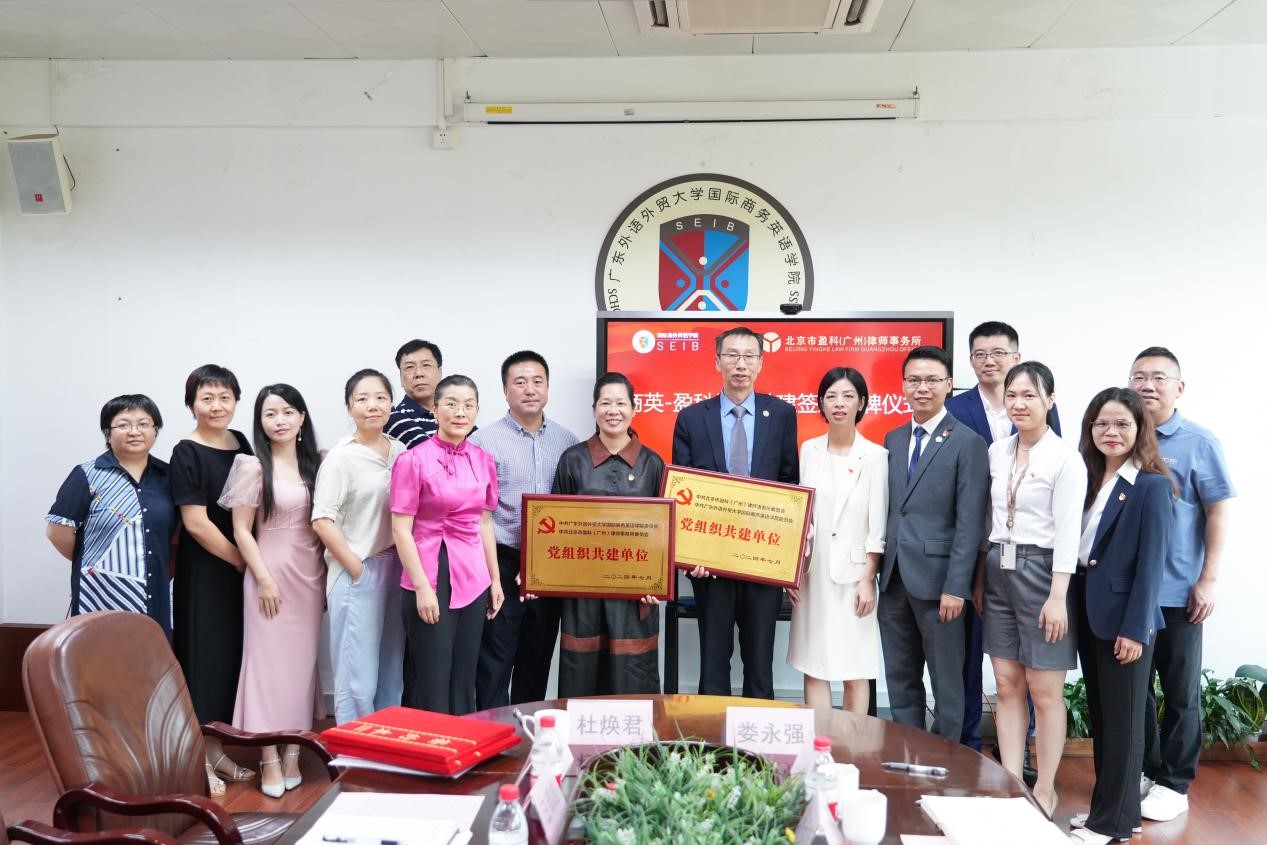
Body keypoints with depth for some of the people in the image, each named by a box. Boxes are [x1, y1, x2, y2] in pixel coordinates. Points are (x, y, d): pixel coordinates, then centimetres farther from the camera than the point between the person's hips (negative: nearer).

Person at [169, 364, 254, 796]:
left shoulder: (242, 444, 7)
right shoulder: (187, 453, -11)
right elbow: (196, 523, -15)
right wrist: (241, 561, -10)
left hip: (238, 571, 6)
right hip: (203, 572, -6)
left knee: (232, 656, 11)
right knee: (203, 658, 1)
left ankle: (216, 750, 24)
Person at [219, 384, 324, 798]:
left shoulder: (316, 464, 7)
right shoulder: (253, 467, -5)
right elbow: (242, 531, -6)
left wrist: (325, 576, 4)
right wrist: (264, 579, -11)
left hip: (310, 576, 4)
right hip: (271, 574, -4)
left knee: (301, 662, 7)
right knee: (268, 661, -1)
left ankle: (293, 754, 15)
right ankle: (269, 760, 4)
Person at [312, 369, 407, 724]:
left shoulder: (400, 452, 7)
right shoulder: (341, 457, -8)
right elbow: (322, 521, -12)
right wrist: (357, 569, -10)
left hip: (396, 570, 5)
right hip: (357, 574, -5)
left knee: (392, 675, 13)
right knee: (358, 680, -2)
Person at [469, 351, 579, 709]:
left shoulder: (567, 442, 7)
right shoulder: (484, 441, -6)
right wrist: (508, 567, -14)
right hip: (503, 566, -4)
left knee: (537, 662, 14)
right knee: (495, 664, 1)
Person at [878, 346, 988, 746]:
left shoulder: (967, 443, -7)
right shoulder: (893, 439, 13)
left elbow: (970, 523, -11)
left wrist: (956, 587, -16)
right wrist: (879, 570, 7)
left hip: (936, 578, -6)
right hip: (894, 578, 6)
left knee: (946, 681, 6)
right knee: (900, 679, 13)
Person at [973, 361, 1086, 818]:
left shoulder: (1065, 458, -10)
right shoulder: (998, 452, 8)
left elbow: (1068, 533, -13)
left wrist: (1057, 596, -17)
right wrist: (980, 578, 12)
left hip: (1041, 572, -6)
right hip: (998, 572, 6)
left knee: (1045, 690, 2)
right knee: (1007, 684, 9)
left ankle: (1045, 790, 15)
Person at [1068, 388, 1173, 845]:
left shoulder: (1151, 485, -11)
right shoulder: (1089, 479, 9)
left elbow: (1151, 563, -13)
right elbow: (1078, 548, 8)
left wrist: (1135, 628, -16)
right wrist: (1073, 608, 2)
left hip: (1124, 617, -7)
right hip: (1089, 613, 7)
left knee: (1122, 720, 4)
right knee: (1100, 716, 15)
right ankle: (1107, 805, 28)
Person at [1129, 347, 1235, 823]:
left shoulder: (1198, 443, -6)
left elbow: (1218, 513, -4)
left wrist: (1208, 581, -8)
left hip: (1177, 593, -3)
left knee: (1180, 693, 9)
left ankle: (1173, 783, 21)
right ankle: (1143, 770, 28)